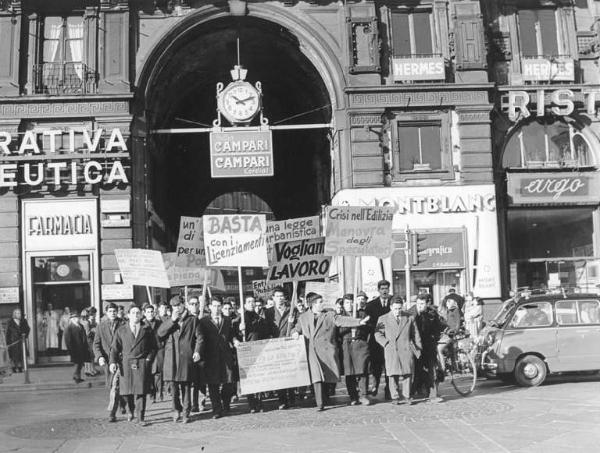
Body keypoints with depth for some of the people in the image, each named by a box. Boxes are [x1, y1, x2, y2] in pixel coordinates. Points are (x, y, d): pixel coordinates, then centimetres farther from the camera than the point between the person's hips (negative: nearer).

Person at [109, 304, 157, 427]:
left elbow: (153, 347, 10)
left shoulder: (147, 330, 8)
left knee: (141, 391, -4)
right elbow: (114, 348, 5)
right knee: (127, 391, 5)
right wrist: (113, 362, -7)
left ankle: (140, 418, 3)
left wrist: (149, 359, -3)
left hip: (142, 364, -1)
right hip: (126, 363, 1)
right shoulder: (121, 330, 8)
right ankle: (131, 410, 34)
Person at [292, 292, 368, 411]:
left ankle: (326, 399, 25)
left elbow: (343, 320, 0)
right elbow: (296, 329, 19)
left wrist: (359, 322, -12)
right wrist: (295, 333, -5)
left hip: (327, 351, 1)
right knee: (316, 377, -12)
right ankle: (320, 404, -8)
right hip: (312, 353, -1)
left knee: (331, 377, 3)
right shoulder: (303, 317, 13)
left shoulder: (330, 315, 8)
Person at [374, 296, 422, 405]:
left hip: (407, 349, 1)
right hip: (391, 351, -1)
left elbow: (416, 335, 16)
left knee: (408, 373, -3)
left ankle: (406, 396, 6)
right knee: (394, 374, -6)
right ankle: (396, 397, 2)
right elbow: (378, 334, 6)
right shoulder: (383, 319, 10)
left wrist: (418, 349, 9)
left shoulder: (409, 318, 14)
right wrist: (387, 343, -7)